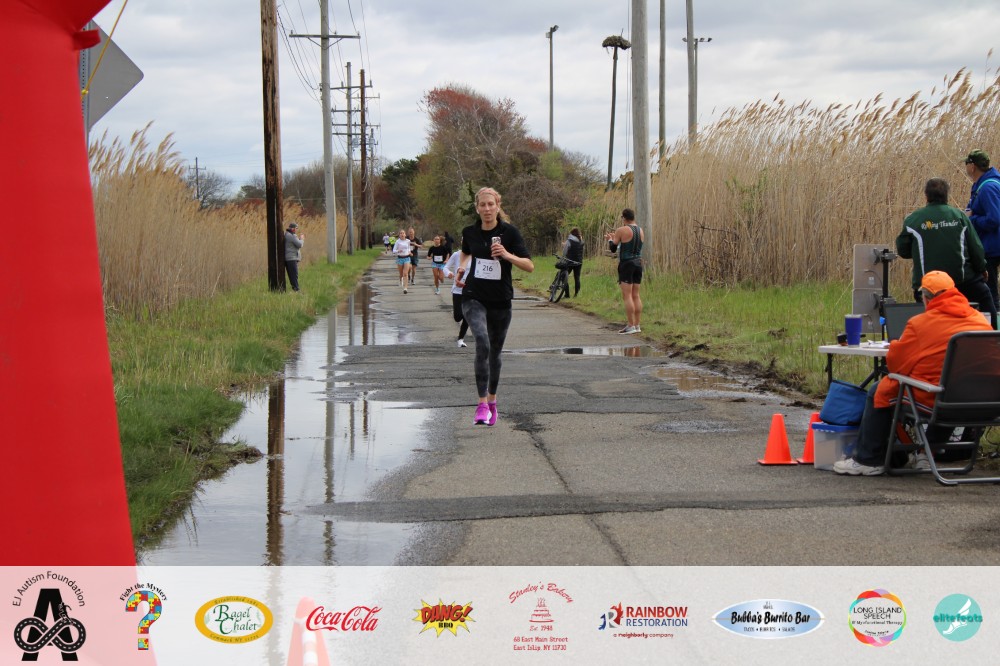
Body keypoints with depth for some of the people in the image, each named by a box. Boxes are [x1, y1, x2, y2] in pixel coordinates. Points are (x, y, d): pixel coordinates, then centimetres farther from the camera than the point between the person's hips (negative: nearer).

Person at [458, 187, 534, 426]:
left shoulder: (509, 232, -7)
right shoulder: (470, 232, 2)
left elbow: (529, 266, -9)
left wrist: (507, 255, -24)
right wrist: (462, 268, 7)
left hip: (501, 301, 0)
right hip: (474, 298, 0)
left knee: (495, 352, 13)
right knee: (482, 343, -24)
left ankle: (492, 400, 36)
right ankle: (482, 404, -27)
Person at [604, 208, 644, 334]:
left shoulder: (621, 230, -10)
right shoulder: (640, 230, 11)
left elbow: (612, 248, -5)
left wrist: (610, 239, 16)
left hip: (626, 264, -7)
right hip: (638, 263, 7)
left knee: (627, 296, -6)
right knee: (636, 295, 9)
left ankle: (631, 326, -10)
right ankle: (637, 325, 9)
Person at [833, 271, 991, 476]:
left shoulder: (921, 323, -11)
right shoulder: (980, 321, 4)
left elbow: (895, 361, -5)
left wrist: (895, 346, 20)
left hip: (931, 397, -6)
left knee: (879, 391, 14)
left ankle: (868, 460, 21)